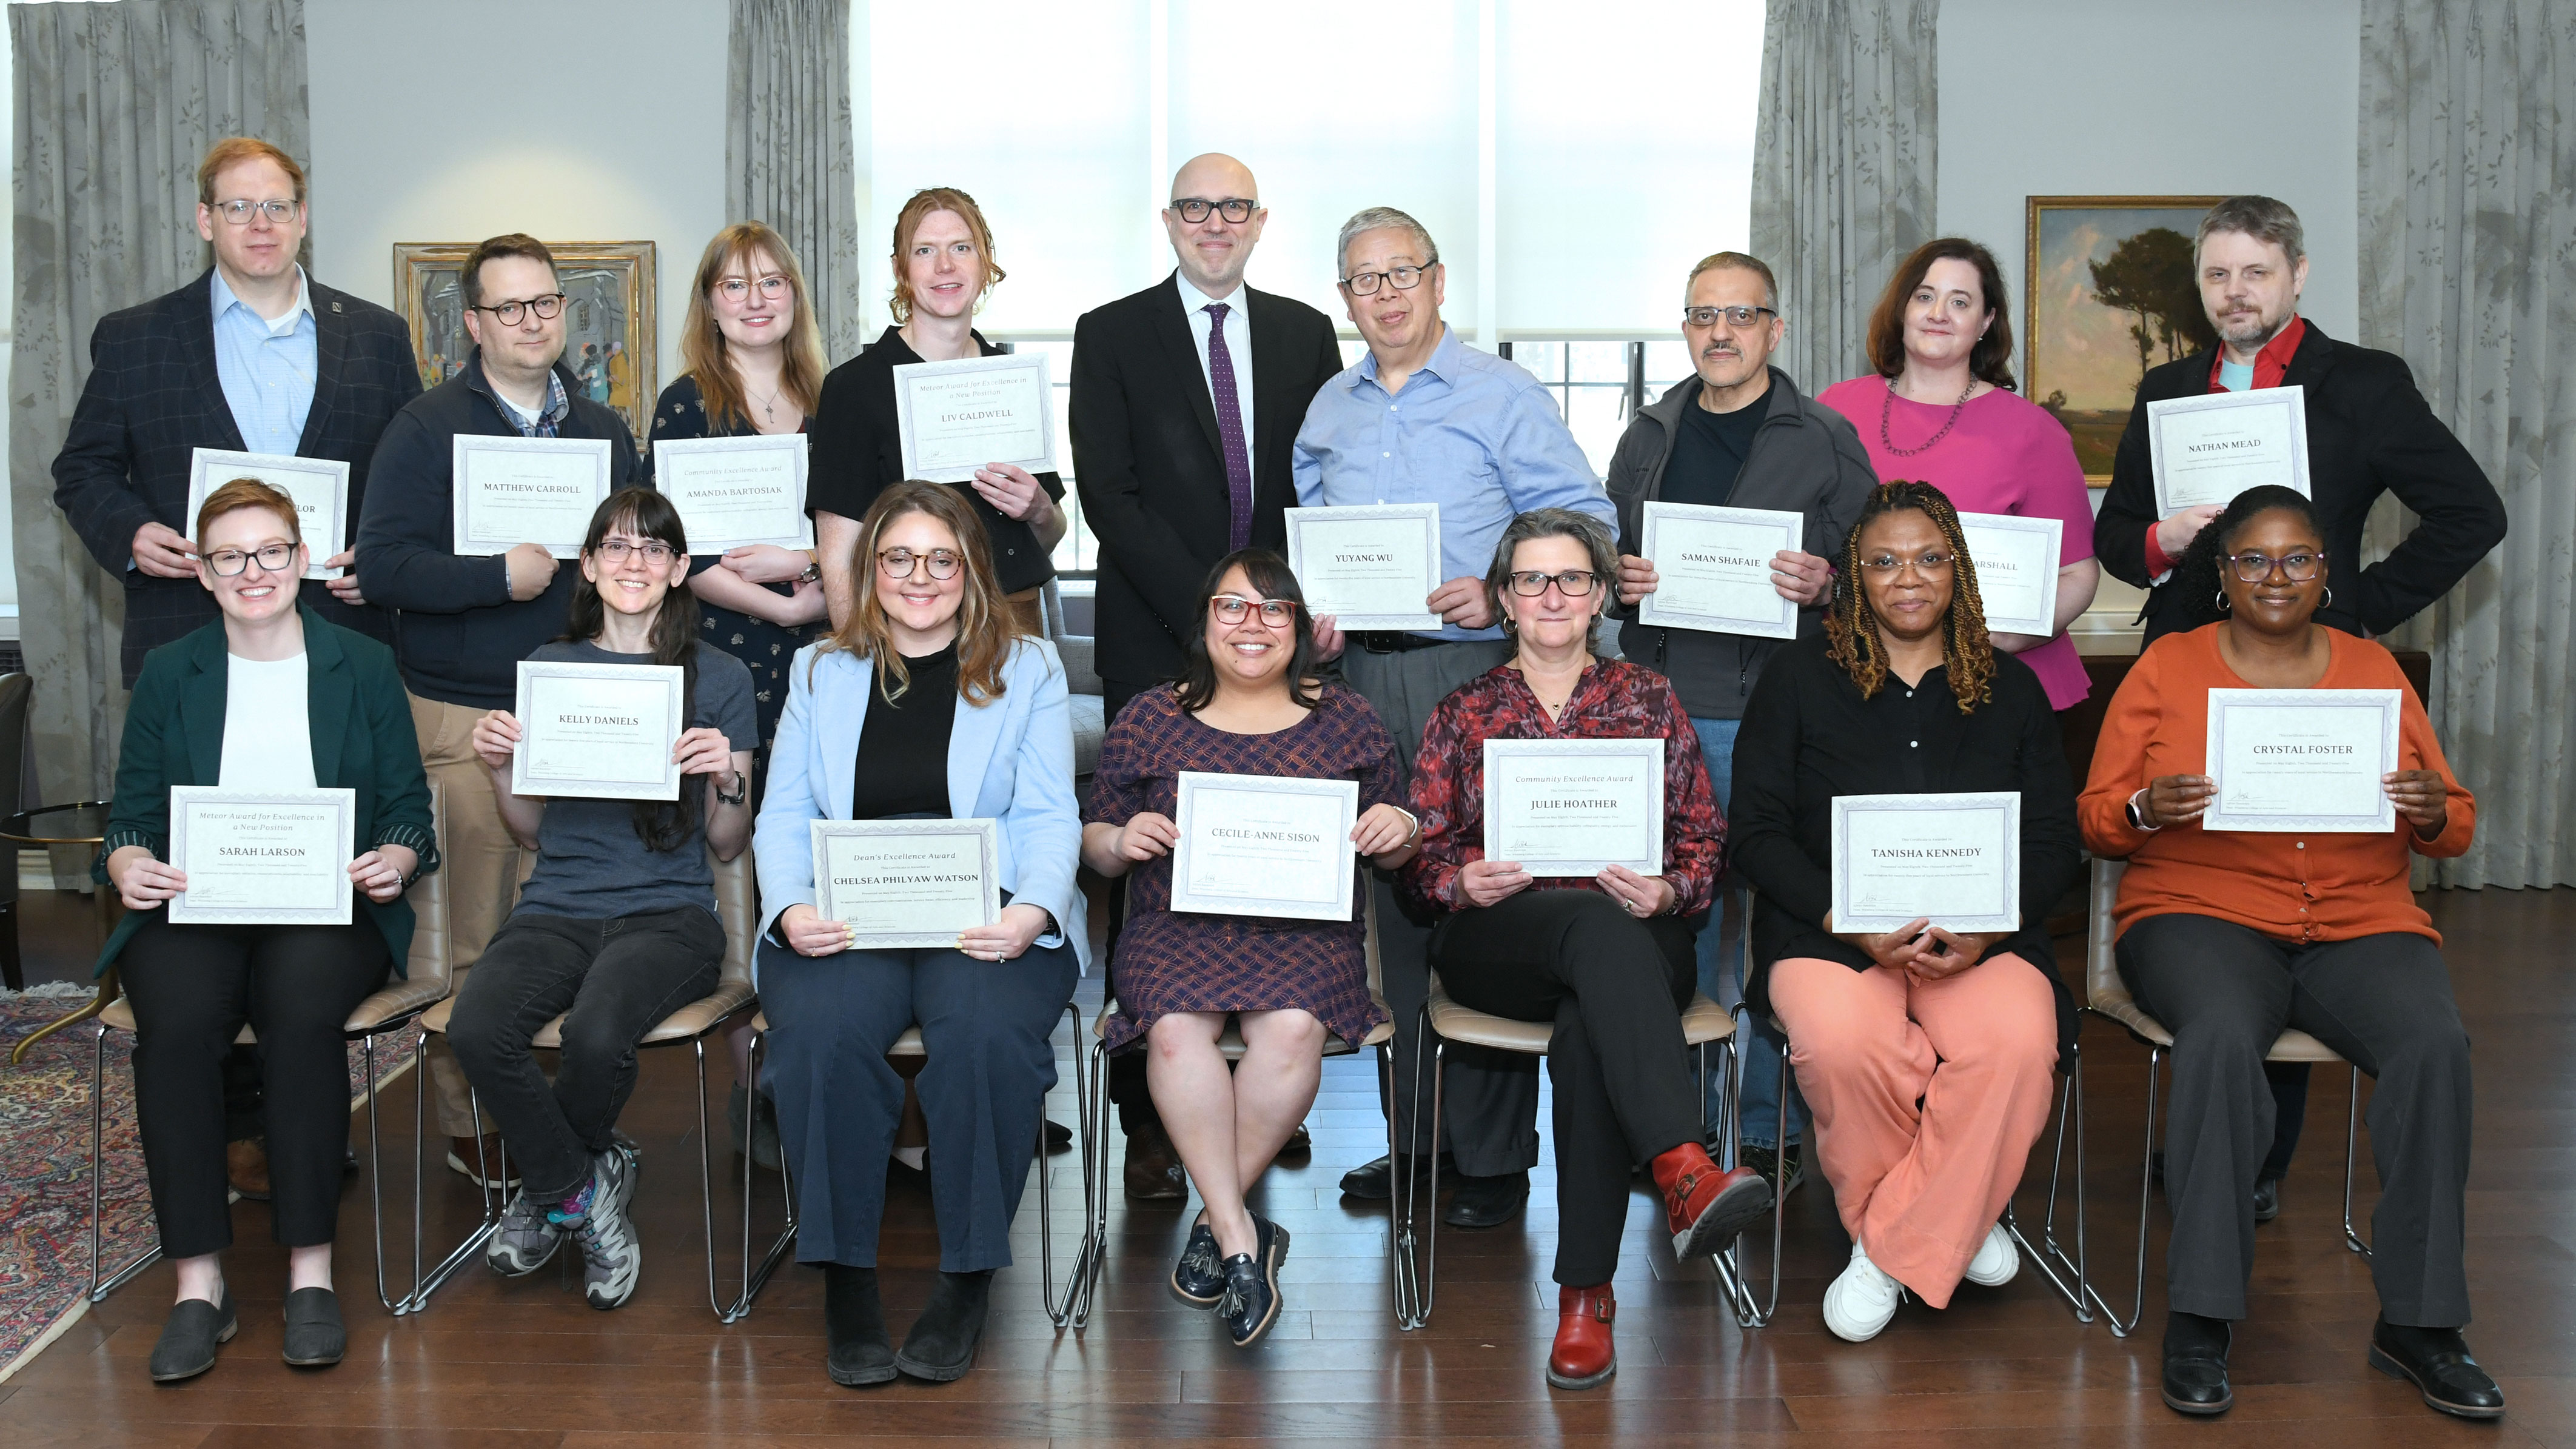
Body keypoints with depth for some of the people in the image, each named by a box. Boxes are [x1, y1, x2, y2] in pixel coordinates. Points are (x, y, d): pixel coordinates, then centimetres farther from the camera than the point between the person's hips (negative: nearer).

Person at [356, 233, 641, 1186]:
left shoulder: (605, 432, 16)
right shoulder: (425, 429, 1)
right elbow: (383, 563, -8)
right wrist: (502, 577, -18)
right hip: (464, 715, -4)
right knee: (468, 930, -2)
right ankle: (467, 1120, 8)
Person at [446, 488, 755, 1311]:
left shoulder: (721, 679, 7)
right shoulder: (550, 667, 14)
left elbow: (729, 847, 8)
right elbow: (531, 833, 18)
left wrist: (726, 780, -12)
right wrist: (498, 771, -1)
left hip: (668, 912, -2)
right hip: (557, 905, 3)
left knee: (596, 1033, -34)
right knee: (475, 1029, -30)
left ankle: (552, 1187, 2)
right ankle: (587, 1190, -3)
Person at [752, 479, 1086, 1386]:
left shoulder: (1027, 669, 13)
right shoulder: (821, 671, 19)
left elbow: (1049, 818, 4)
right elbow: (784, 815, 11)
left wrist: (1032, 911, -17)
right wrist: (791, 908, -10)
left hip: (985, 919, -1)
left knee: (985, 1031, -34)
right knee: (821, 1031, -31)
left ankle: (968, 1279, -17)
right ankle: (845, 1278, -16)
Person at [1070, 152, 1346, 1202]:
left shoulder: (1305, 332, 14)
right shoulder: (1112, 335, 6)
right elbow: (1108, 494, -3)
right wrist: (1203, 609, -11)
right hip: (1156, 647, -2)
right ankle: (1148, 1122, 2)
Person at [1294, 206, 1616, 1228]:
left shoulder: (1502, 395, 2)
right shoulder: (1329, 413, 17)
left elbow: (1581, 521, -3)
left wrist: (1503, 592, -17)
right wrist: (1314, 609, 3)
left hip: (1473, 666, -5)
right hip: (1364, 673, 5)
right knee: (1392, 902, 8)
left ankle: (1495, 1156, 3)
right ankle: (1413, 1135, 18)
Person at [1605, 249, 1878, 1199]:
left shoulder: (1826, 442, 5)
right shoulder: (1648, 438, 16)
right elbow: (1605, 557, 22)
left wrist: (1824, 588, -16)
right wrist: (1619, 580, 0)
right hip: (1658, 712, 4)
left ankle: (1772, 1131, 11)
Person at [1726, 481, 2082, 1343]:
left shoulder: (2012, 689, 15)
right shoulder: (1802, 679, 9)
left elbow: (2055, 843, 9)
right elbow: (1757, 834, 1)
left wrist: (1987, 925, -11)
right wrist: (1850, 920, -14)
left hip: (1983, 935, 2)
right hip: (1828, 927, -1)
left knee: (2019, 1044, -33)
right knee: (1842, 1044, -35)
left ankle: (1896, 1251, -13)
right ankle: (1954, 1225, -6)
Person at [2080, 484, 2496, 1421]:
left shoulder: (2373, 670, 16)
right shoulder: (2168, 667, 9)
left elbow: (2456, 831, 16)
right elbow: (2096, 820, 7)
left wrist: (2432, 810, -8)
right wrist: (2151, 808, -16)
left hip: (2362, 924, 3)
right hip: (2203, 915, -2)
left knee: (2435, 1044, -28)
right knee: (2222, 1037, -35)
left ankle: (2416, 1321, -16)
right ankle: (2199, 1317, -27)